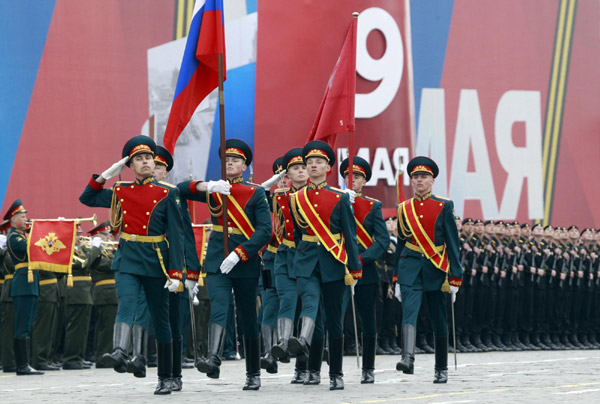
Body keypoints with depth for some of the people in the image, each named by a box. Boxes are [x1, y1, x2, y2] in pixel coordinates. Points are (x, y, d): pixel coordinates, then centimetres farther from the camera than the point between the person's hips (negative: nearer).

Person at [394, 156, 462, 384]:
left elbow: (452, 243, -1)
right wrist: (397, 278, 14)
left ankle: (441, 369, 19)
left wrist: (454, 278, -7)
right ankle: (408, 359, -35)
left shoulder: (444, 207, 0)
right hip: (410, 267, 1)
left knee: (439, 321, 7)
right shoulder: (404, 209, 8)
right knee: (409, 311, -21)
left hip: (436, 269, -1)